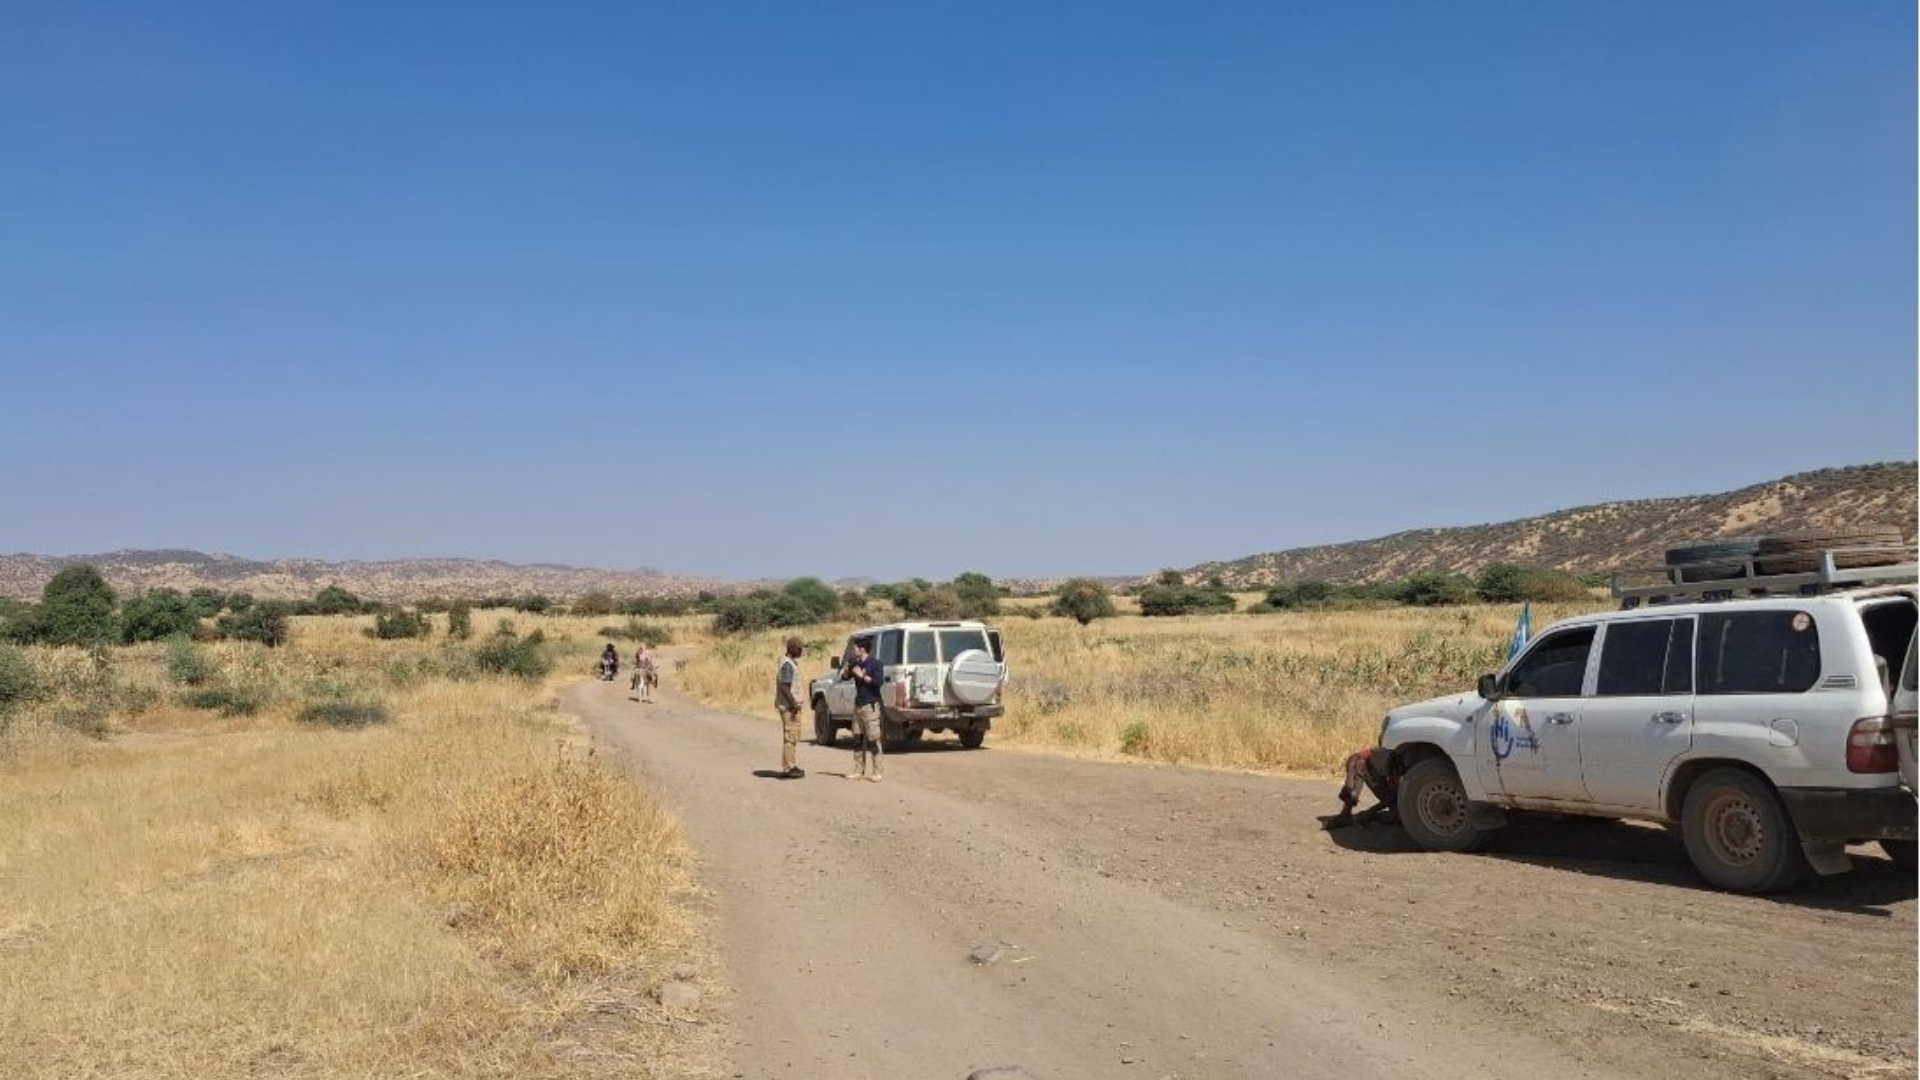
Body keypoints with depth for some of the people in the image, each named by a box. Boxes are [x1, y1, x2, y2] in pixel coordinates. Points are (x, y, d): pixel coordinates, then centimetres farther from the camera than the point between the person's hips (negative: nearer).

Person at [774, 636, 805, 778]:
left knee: (794, 736, 14)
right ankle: (788, 768, -4)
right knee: (790, 736, -7)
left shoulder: (792, 662, 14)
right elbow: (784, 686, -23)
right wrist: (794, 703, -23)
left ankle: (792, 765, 20)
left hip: (792, 705, 11)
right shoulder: (787, 664, -17)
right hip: (789, 706, -11)